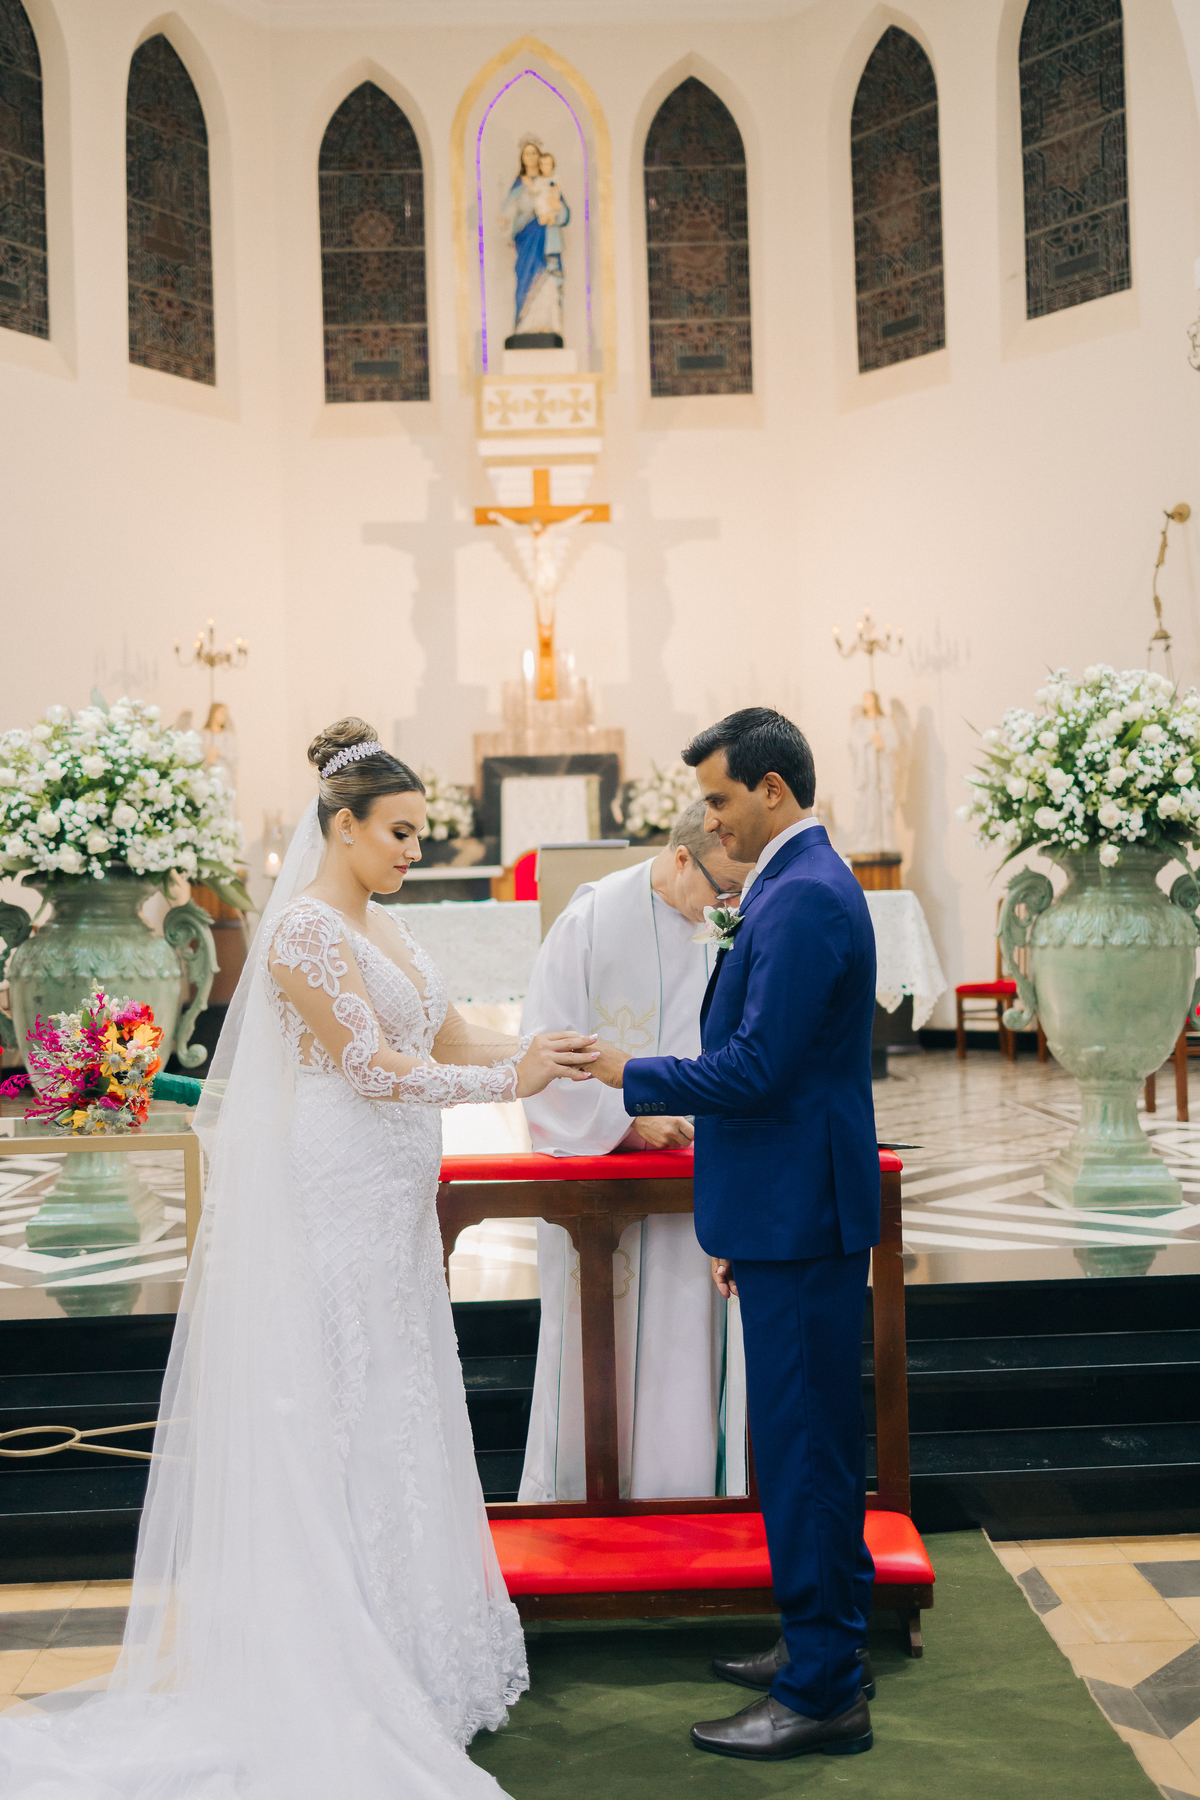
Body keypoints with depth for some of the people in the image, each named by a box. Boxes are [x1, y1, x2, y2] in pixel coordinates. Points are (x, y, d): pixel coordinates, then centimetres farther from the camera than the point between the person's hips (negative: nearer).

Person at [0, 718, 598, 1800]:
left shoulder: (382, 927, 13)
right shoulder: (304, 929, -15)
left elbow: (452, 1043, 13)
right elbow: (373, 1068, -19)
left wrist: (546, 1055, -1)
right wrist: (513, 1081, -18)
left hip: (391, 1209, 9)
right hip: (332, 1205, -9)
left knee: (393, 1414, 14)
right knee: (337, 1418, -2)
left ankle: (401, 1649, 25)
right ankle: (341, 1677, 10)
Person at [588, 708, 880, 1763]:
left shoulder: (804, 898, -18)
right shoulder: (805, 885, 15)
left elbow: (757, 1070, -23)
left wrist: (631, 1075, -9)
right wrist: (739, 1225, 22)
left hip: (800, 1221, -11)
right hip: (793, 1213, 11)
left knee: (801, 1446, -3)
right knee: (818, 1439, 18)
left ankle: (823, 1696, 8)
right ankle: (829, 1645, 31)